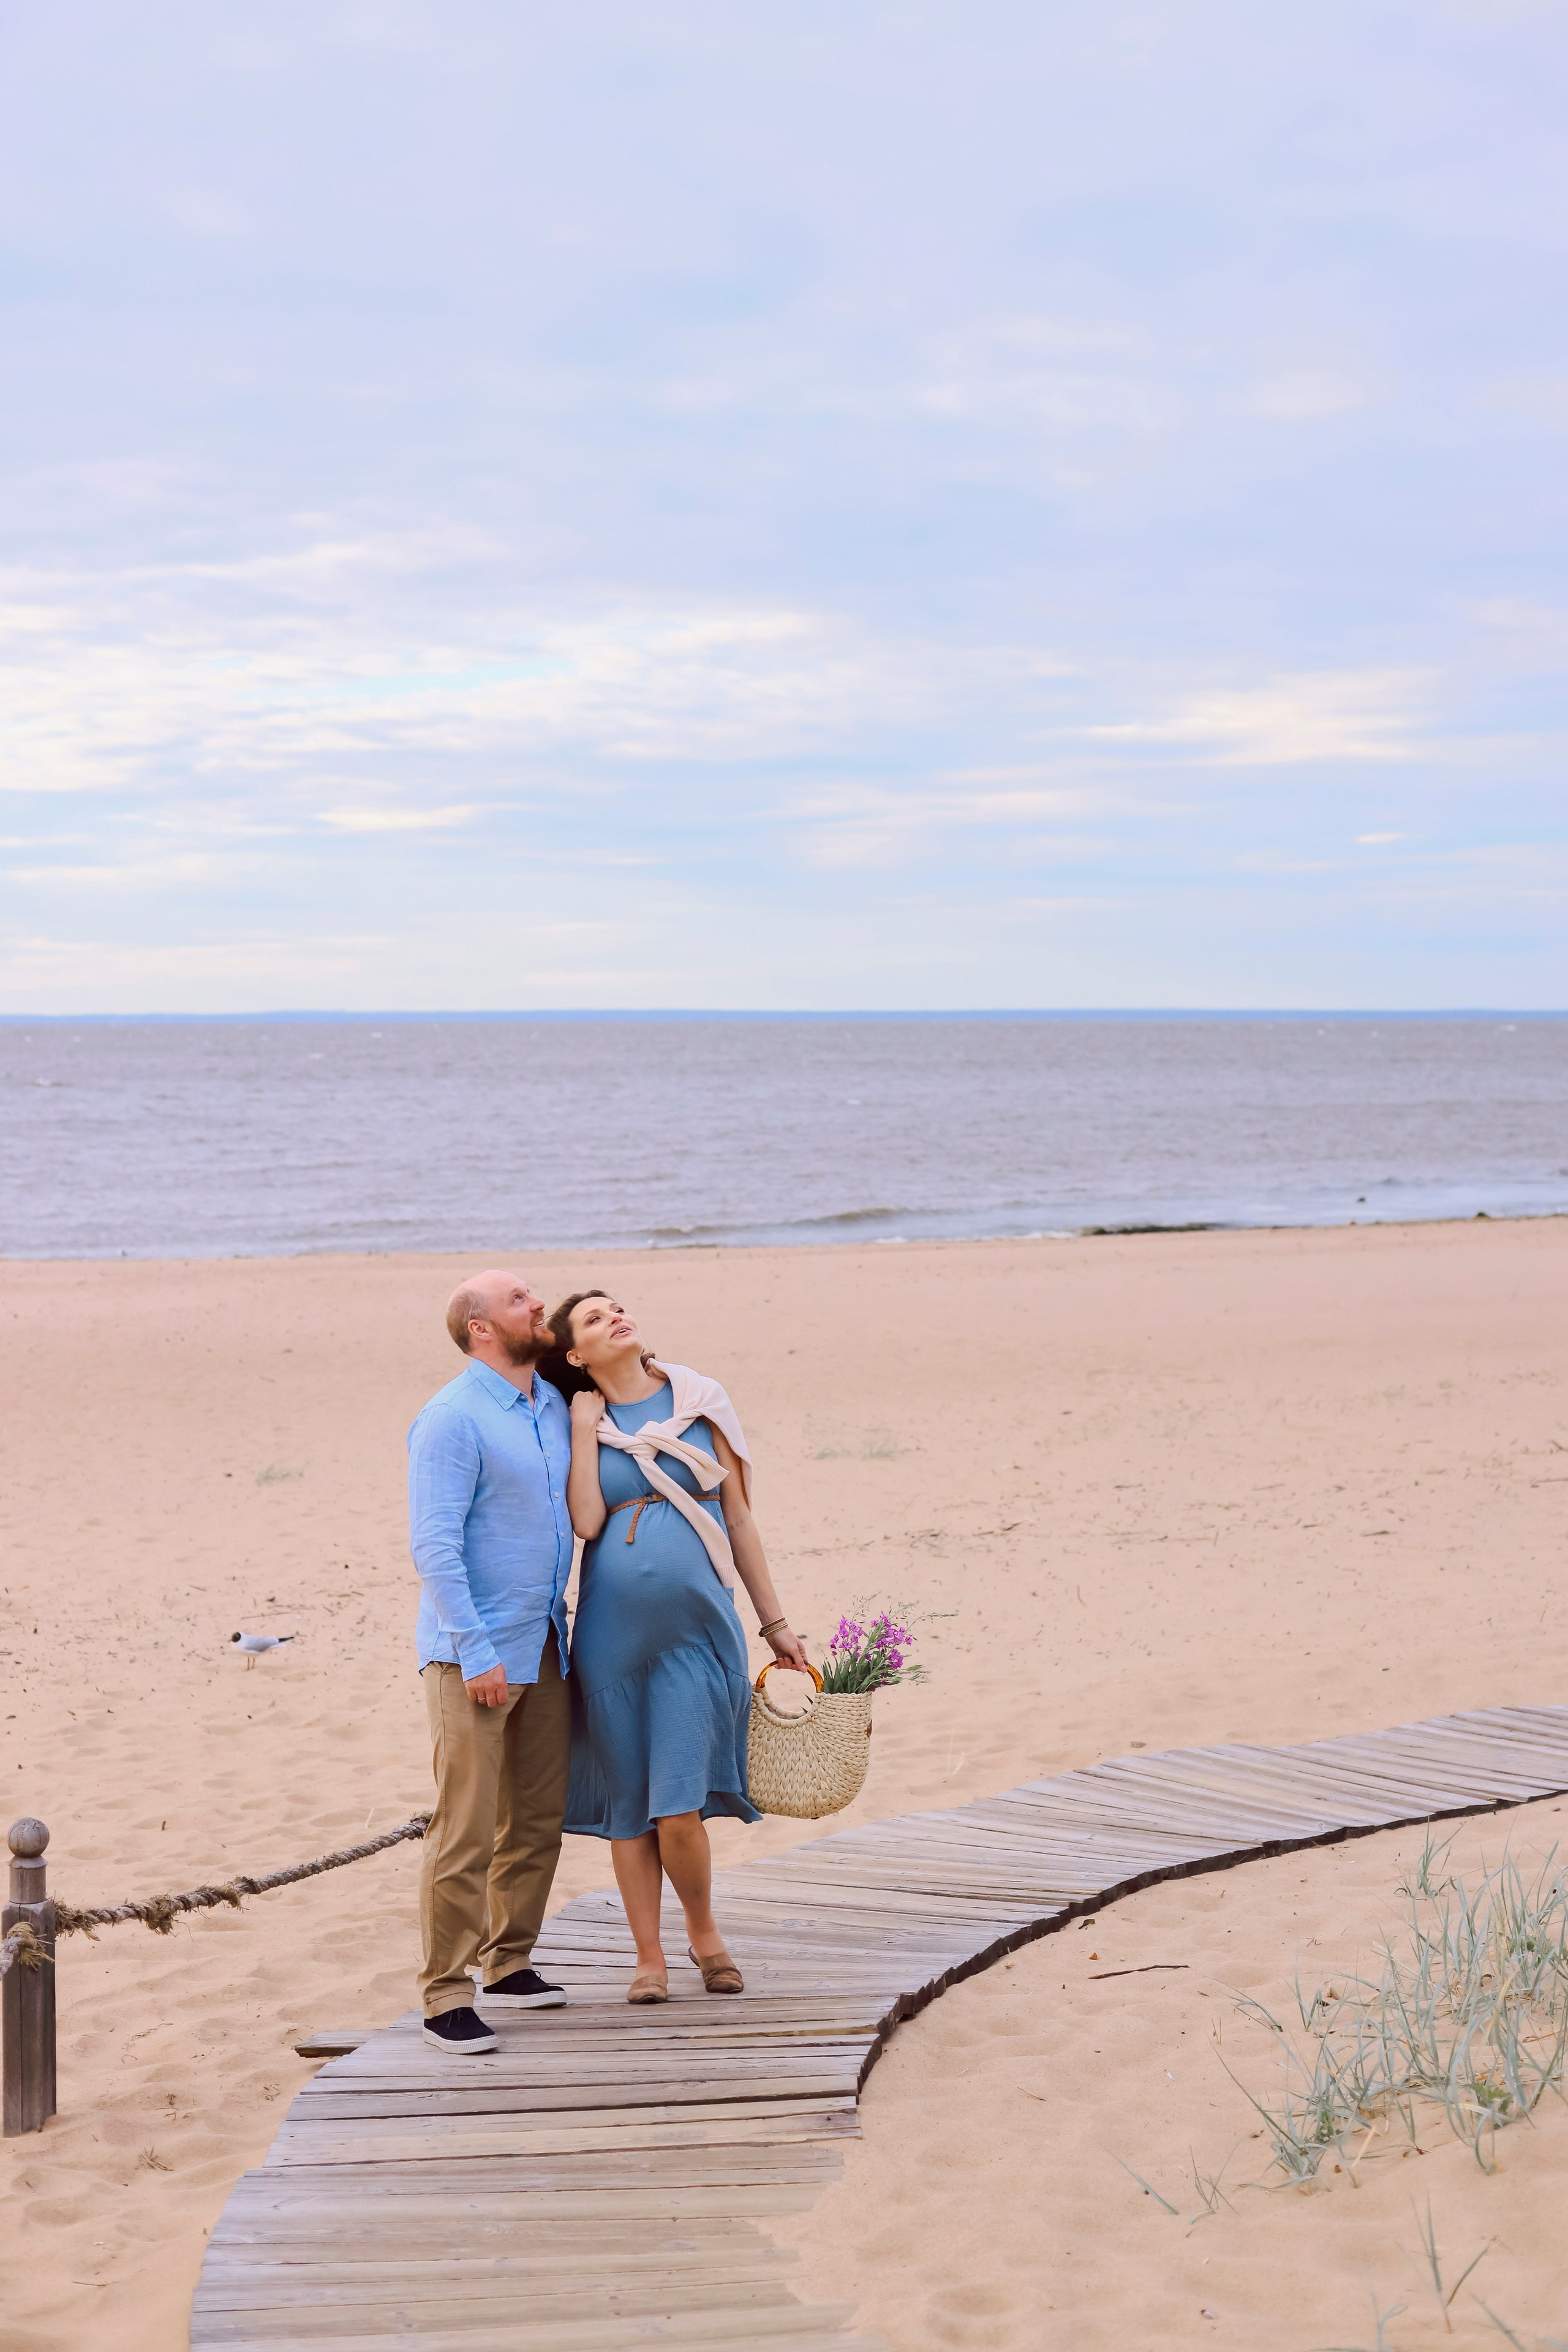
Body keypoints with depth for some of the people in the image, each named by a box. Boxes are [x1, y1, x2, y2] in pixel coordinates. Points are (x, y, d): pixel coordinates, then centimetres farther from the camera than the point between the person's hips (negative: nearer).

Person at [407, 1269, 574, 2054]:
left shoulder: (554, 1407, 12)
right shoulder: (452, 1420, -13)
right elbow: (434, 1545, -18)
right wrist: (477, 1653, -21)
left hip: (544, 1644, 8)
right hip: (473, 1651, -8)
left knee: (537, 1820, 13)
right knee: (465, 1829, -7)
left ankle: (509, 1965, 25)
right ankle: (446, 1998, -2)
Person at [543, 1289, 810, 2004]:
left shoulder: (701, 1406, 7)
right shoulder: (585, 1424, 7)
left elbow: (739, 1520, 10)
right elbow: (586, 1522, -9)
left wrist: (775, 1623, 10)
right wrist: (585, 1428, -6)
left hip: (696, 1629, -1)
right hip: (613, 1633, 1)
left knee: (679, 1811, -7)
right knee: (628, 1806, 6)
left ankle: (704, 1932, 19)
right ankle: (650, 1958, 20)